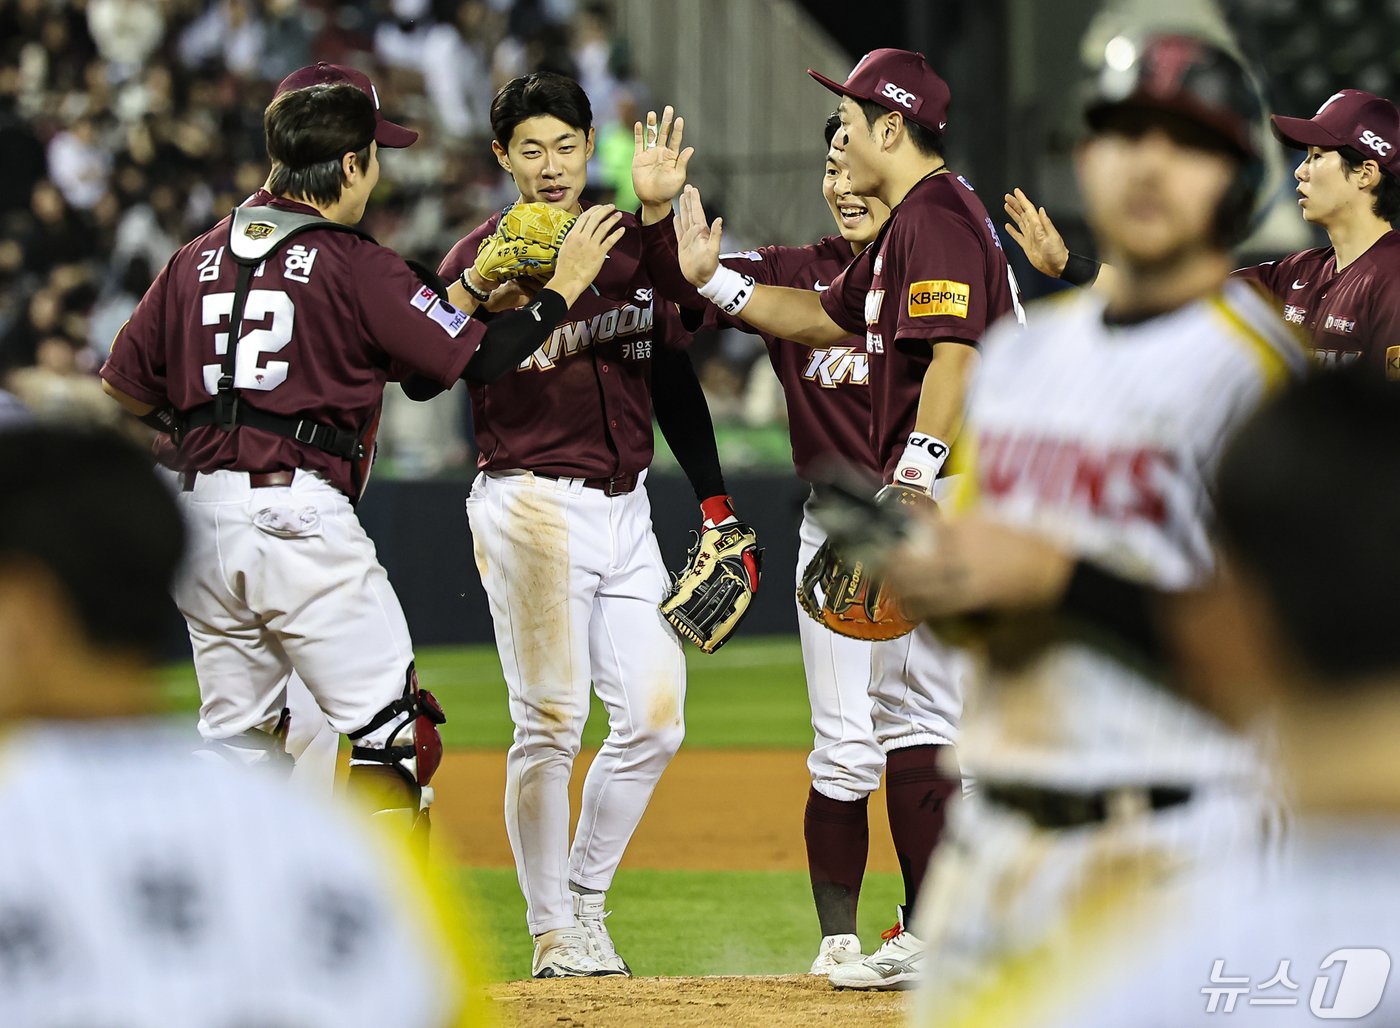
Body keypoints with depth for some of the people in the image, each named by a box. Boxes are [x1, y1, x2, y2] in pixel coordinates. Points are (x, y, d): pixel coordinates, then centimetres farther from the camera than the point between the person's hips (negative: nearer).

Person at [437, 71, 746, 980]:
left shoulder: (635, 247, 13)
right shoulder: (479, 259, -4)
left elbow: (674, 379, 19)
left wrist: (716, 503, 15)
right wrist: (478, 289, -33)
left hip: (626, 510, 6)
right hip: (530, 505, -6)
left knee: (655, 720, 2)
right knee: (551, 723, -7)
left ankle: (585, 901, 18)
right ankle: (554, 936, 1)